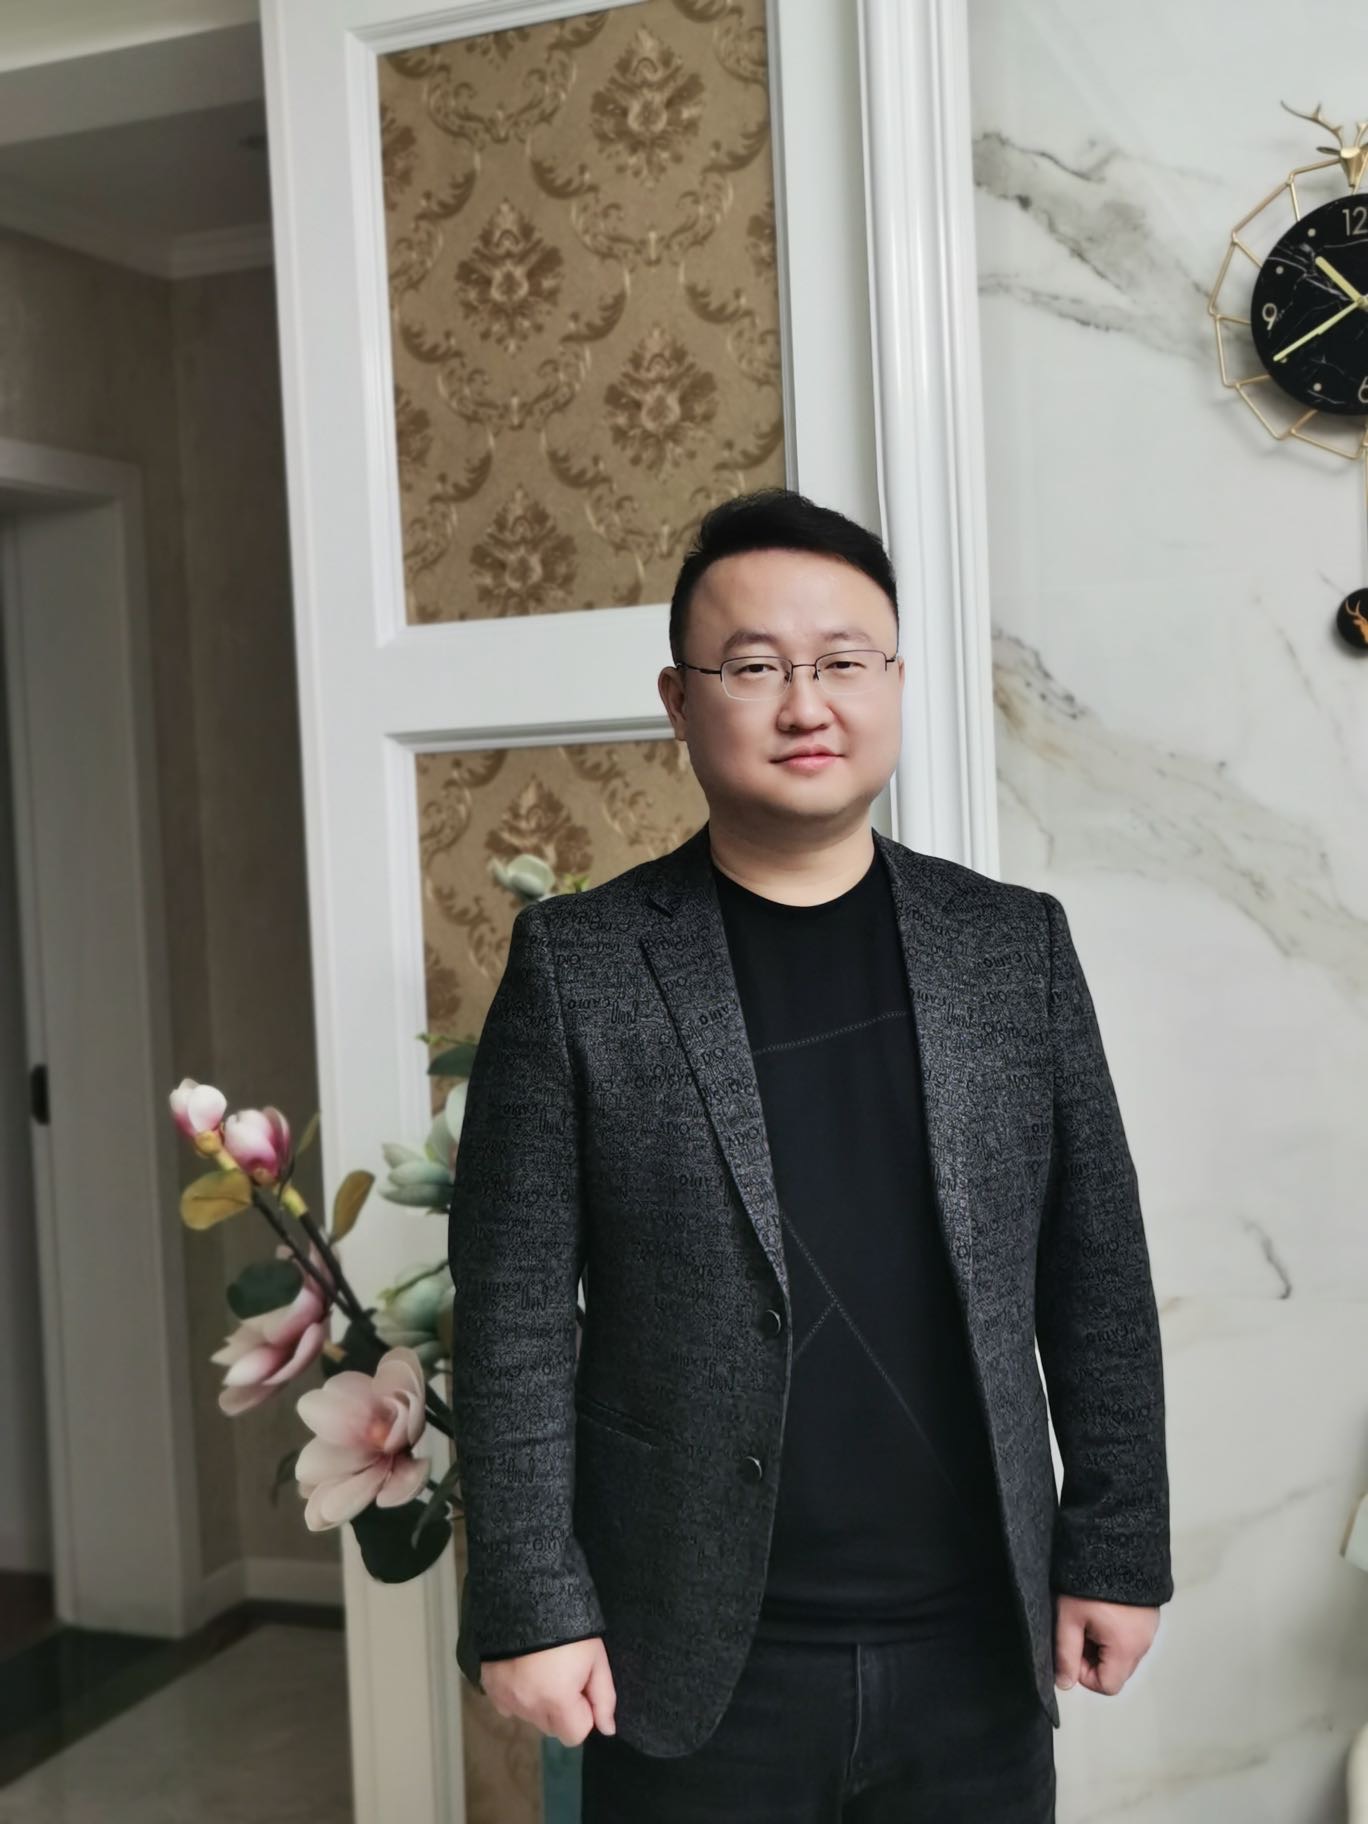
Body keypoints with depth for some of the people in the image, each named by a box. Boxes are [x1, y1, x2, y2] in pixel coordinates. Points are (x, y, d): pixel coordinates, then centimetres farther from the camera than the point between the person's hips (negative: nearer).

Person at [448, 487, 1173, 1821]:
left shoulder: (1014, 945, 2)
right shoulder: (578, 964, -5)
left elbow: (1097, 1277, 5)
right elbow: (514, 1317, -5)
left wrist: (1117, 1550, 4)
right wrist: (531, 1606, -7)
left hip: (977, 1656, 2)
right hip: (698, 1669, -2)